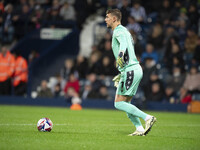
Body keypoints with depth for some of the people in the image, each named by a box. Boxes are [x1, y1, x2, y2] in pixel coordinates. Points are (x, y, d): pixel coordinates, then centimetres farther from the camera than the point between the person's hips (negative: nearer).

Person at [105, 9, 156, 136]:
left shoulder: (119, 31, -7)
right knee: (125, 103, 11)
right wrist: (121, 74, 34)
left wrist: (120, 54, -51)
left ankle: (147, 118, -16)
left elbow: (123, 42, -30)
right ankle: (140, 129, 3)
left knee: (119, 103, -10)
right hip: (135, 69, 10)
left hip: (131, 70, -10)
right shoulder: (124, 31, 24)